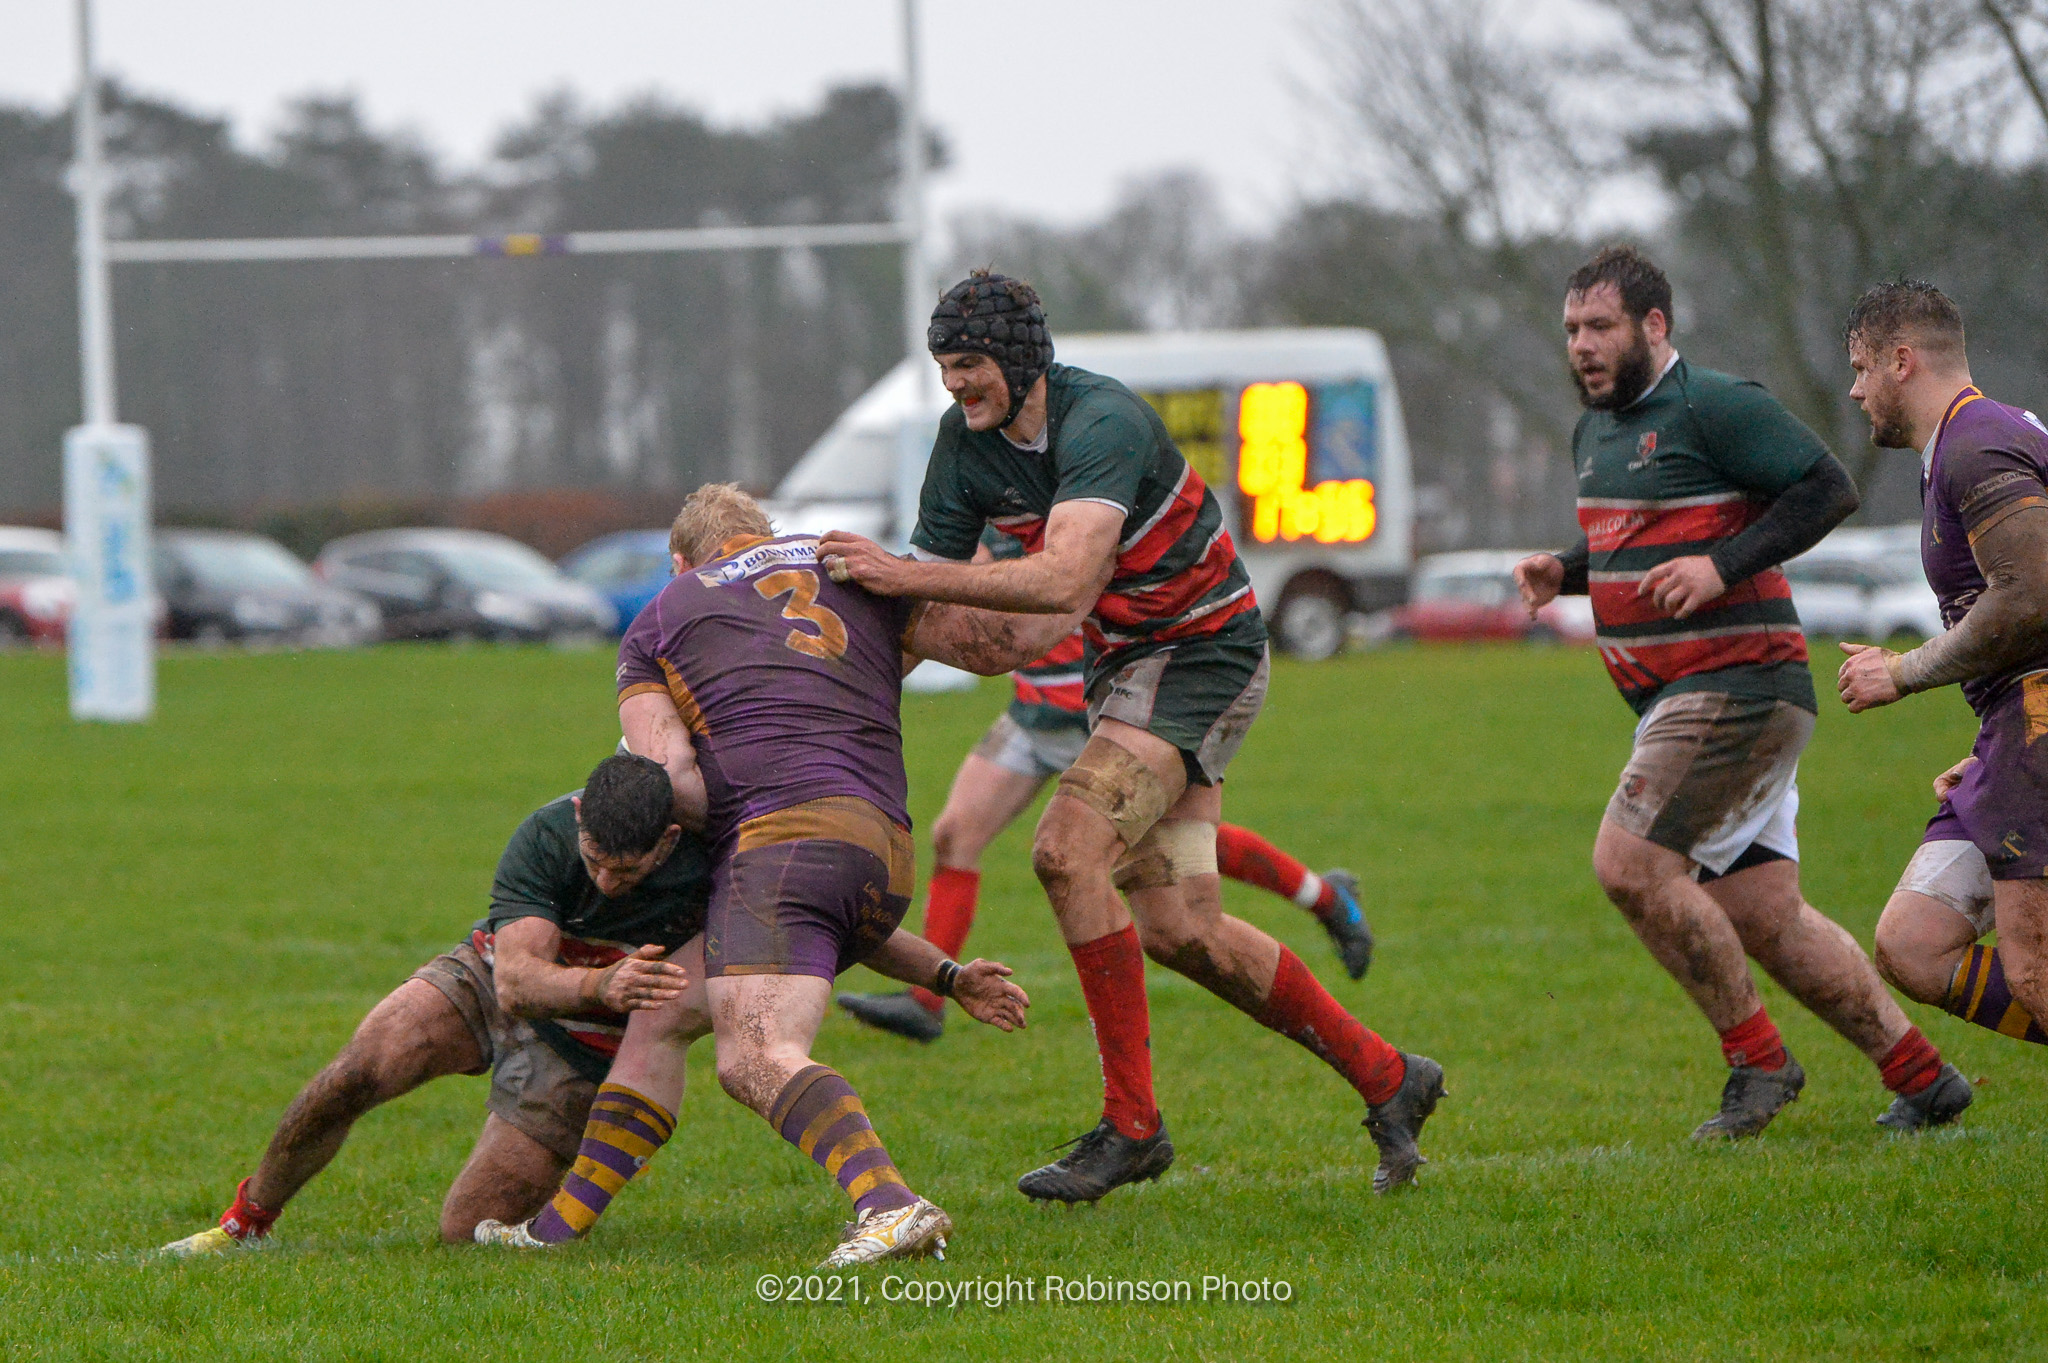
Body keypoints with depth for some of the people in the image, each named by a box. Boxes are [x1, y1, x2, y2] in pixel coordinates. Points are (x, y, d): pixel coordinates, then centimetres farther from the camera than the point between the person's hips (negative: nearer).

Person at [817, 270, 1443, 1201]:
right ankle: (1386, 1080, 18)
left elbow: (1065, 582, -37)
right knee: (1178, 930, 1)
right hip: (1125, 665, 8)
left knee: (1068, 849, -24)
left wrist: (908, 576, -38)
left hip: (1204, 653, -8)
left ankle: (1131, 1122, -17)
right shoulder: (965, 441, 0)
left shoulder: (1101, 421, -25)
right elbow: (931, 583, 5)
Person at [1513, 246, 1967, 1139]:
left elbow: (1827, 489, -14)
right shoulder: (1595, 431, 17)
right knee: (1762, 917, 7)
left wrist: (1723, 566, -22)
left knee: (1630, 865, -17)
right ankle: (1920, 1078, 15)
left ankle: (1757, 1061, -6)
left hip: (1737, 685, -9)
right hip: (1674, 697, 9)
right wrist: (1564, 570, 11)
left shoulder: (1713, 407, -10)